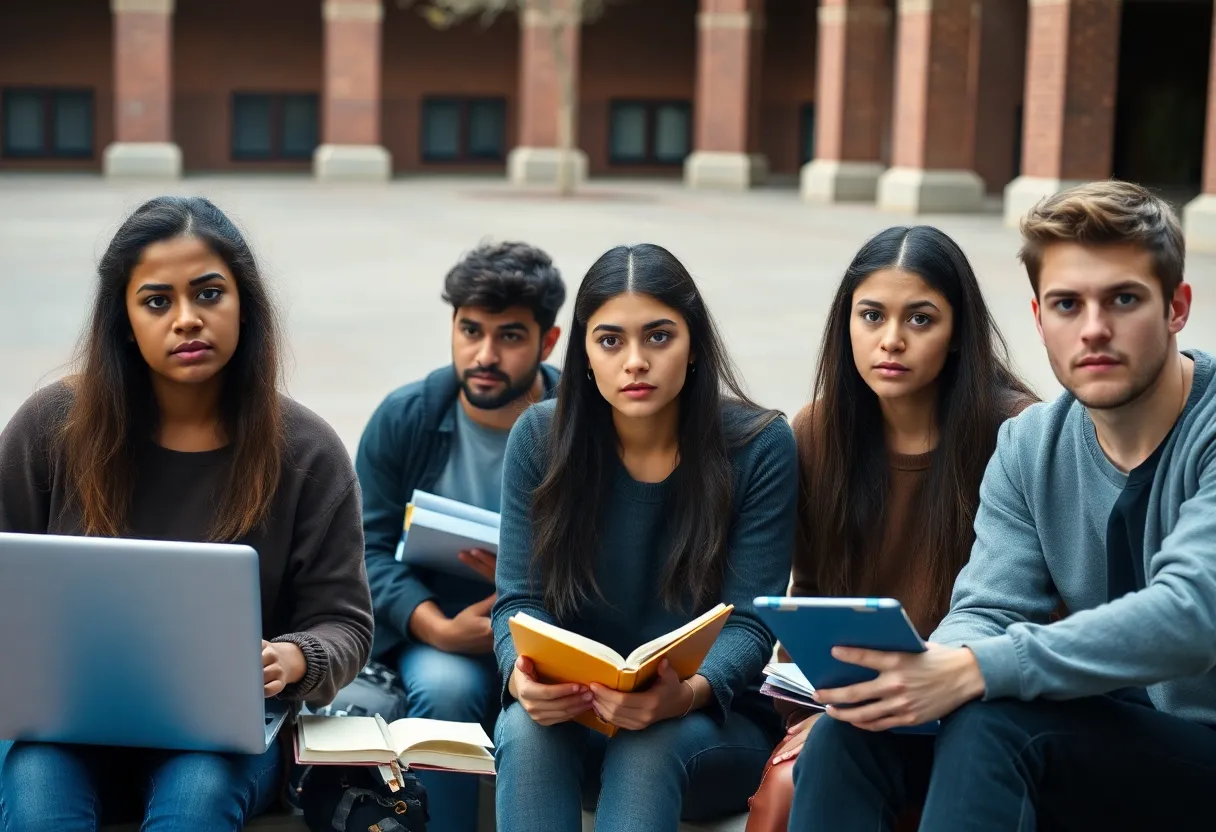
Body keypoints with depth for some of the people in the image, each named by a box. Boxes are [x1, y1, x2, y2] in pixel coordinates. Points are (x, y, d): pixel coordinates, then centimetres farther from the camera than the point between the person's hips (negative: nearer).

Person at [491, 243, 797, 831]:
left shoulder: (759, 446, -10)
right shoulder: (540, 439, -4)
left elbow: (747, 624, -12)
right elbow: (520, 600, -4)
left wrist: (687, 694, -33)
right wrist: (522, 676, -28)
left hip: (715, 722, -1)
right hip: (572, 712, 2)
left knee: (650, 745, -34)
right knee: (523, 729, -32)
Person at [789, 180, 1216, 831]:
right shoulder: (1030, 447, 4)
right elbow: (986, 611, -2)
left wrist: (972, 672, -38)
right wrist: (926, 670, -27)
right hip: (1097, 740, 6)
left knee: (991, 723, -31)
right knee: (855, 724, -16)